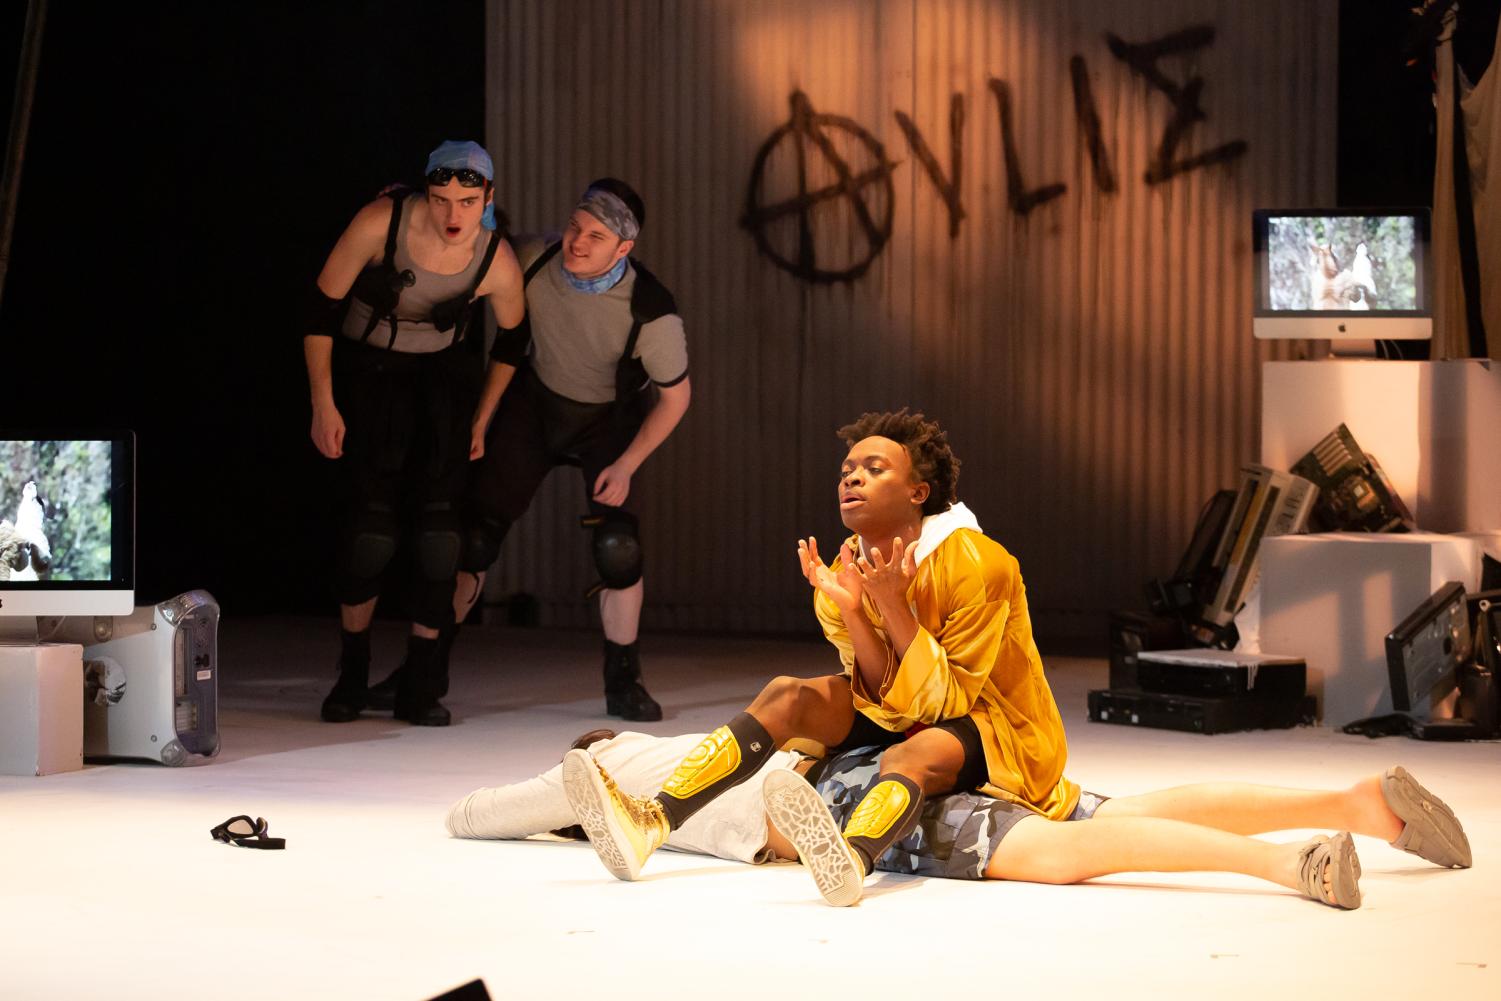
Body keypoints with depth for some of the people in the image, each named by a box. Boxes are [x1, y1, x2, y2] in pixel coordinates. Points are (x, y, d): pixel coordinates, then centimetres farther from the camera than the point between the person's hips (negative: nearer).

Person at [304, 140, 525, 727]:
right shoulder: (382, 223, -26)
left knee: (439, 512, -13)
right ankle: (351, 675, 4)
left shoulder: (498, 264, -19)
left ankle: (422, 685, -6)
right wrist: (323, 404, -13)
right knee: (372, 514, -13)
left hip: (444, 372, 2)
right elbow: (322, 308, -14)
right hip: (365, 367, -2)